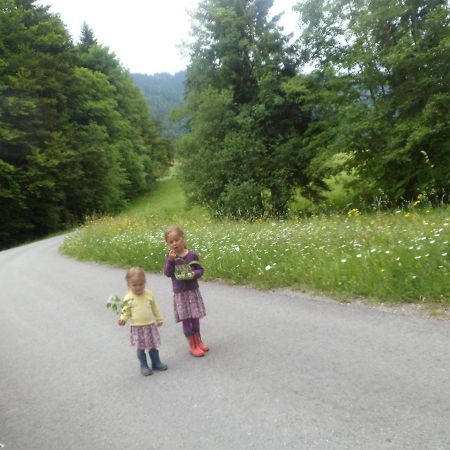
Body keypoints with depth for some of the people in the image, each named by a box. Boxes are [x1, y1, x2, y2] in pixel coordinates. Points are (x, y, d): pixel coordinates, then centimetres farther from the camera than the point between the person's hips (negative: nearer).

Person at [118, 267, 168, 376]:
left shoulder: (149, 294, -3)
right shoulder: (128, 298, -12)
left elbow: (155, 308, 9)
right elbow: (126, 312, -6)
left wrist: (159, 319, 16)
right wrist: (123, 319, -26)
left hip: (151, 325, 2)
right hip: (137, 328, -2)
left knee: (153, 346, 14)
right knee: (140, 348, 8)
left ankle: (156, 362, 31)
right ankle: (144, 366, 23)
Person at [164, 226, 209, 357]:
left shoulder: (192, 255, -4)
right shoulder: (170, 257, -4)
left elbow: (200, 269, 3)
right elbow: (168, 273, -13)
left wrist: (195, 274, -18)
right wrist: (171, 260, -26)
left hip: (193, 291, 1)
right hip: (180, 293, -1)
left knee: (195, 318, 12)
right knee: (186, 319, 3)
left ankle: (198, 341, 30)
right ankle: (192, 345, 16)